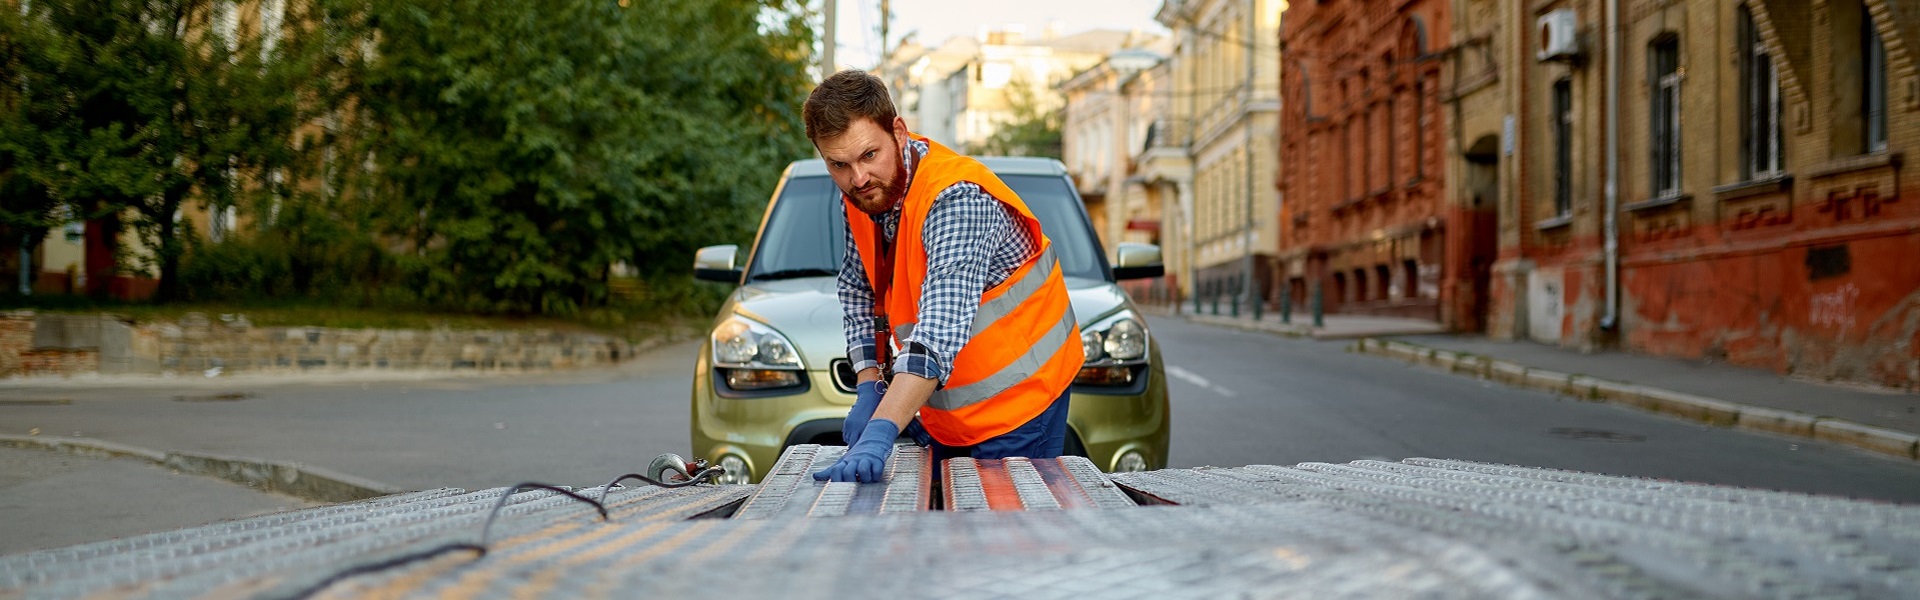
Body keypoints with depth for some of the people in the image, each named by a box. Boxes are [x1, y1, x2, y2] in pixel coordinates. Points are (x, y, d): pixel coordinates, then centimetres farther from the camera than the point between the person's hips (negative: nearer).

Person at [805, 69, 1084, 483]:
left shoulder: (955, 201, -30)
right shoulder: (860, 195, -5)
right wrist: (869, 389, -6)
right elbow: (857, 290, 7)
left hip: (1017, 396, -7)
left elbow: (940, 334, -42)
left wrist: (880, 432, -52)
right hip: (944, 405, 8)